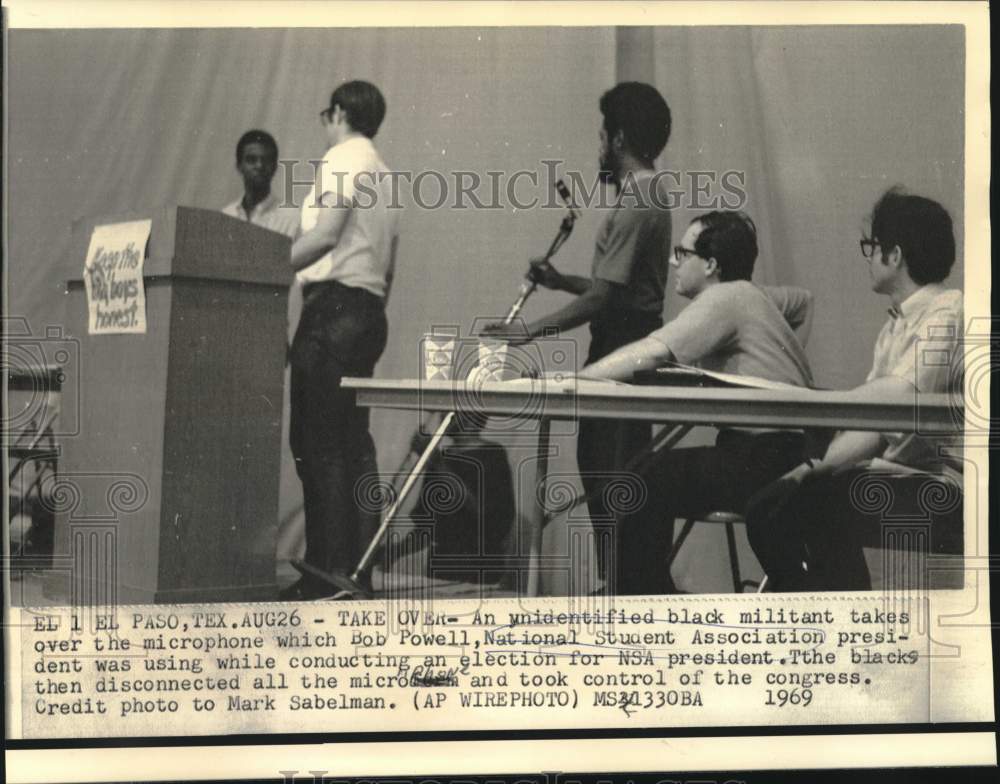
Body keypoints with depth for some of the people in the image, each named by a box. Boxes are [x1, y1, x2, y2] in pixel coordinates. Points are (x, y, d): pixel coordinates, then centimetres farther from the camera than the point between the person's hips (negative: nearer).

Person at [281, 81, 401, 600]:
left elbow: (325, 235, -17)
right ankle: (356, 566, 11)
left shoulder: (340, 159, -3)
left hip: (333, 306, -9)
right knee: (353, 443, 9)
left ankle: (325, 571, -12)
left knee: (318, 441, -10)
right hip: (370, 312, 9)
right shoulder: (383, 174, 23)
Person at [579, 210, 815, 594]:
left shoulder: (726, 299, -13)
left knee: (645, 484, -15)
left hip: (769, 458, -10)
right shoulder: (750, 295, 15)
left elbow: (650, 354, -25)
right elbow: (803, 299, 38)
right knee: (651, 477, 11)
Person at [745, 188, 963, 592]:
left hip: (938, 487, -9)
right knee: (767, 509, -4)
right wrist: (813, 468, -1)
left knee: (827, 512, -28)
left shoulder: (947, 313, -13)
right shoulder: (896, 325, 16)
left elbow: (901, 400, -25)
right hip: (892, 472, 9)